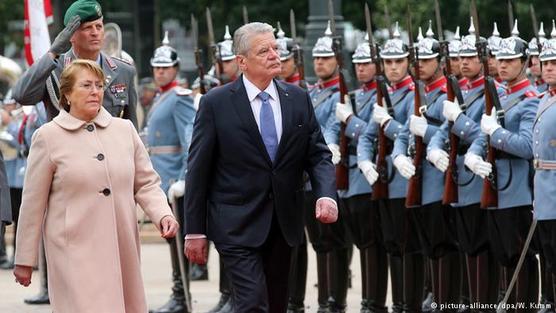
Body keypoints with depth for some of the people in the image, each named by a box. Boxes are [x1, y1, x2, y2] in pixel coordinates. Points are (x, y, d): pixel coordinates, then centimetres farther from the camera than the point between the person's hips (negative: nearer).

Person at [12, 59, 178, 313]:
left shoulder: (124, 130, 9)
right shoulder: (48, 137, -1)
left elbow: (146, 183, 14)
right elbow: (33, 204, 3)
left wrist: (163, 215, -6)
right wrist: (24, 260, 5)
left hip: (122, 250, 4)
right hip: (75, 252, -4)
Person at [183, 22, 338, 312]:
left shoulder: (298, 99, 5)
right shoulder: (216, 103, -6)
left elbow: (318, 154, 7)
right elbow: (198, 169, -4)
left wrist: (326, 194, -14)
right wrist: (194, 231, -5)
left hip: (283, 224, 5)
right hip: (238, 226, -5)